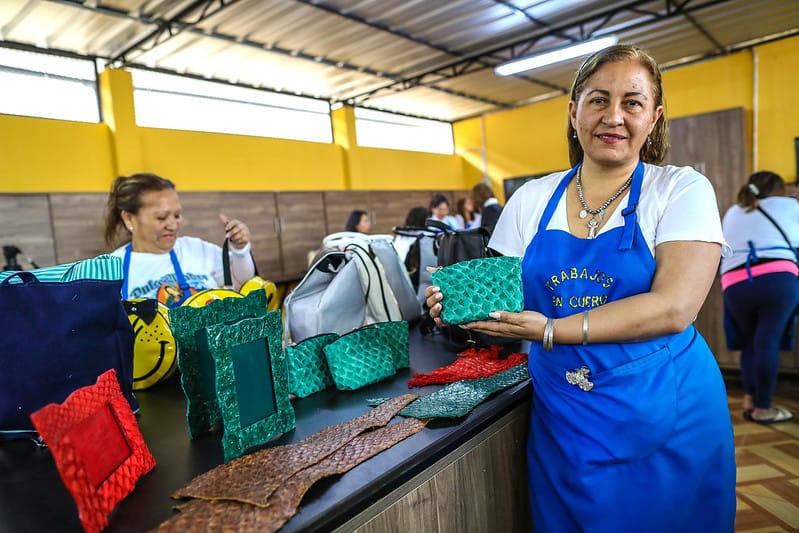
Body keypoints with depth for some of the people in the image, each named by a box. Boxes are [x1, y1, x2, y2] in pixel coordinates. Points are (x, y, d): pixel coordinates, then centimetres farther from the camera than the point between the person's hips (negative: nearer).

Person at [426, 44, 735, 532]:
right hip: (560, 419, 3)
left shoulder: (683, 190, -7)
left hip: (665, 422, -2)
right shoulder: (532, 199, 1)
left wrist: (552, 331, -25)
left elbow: (673, 308, -19)